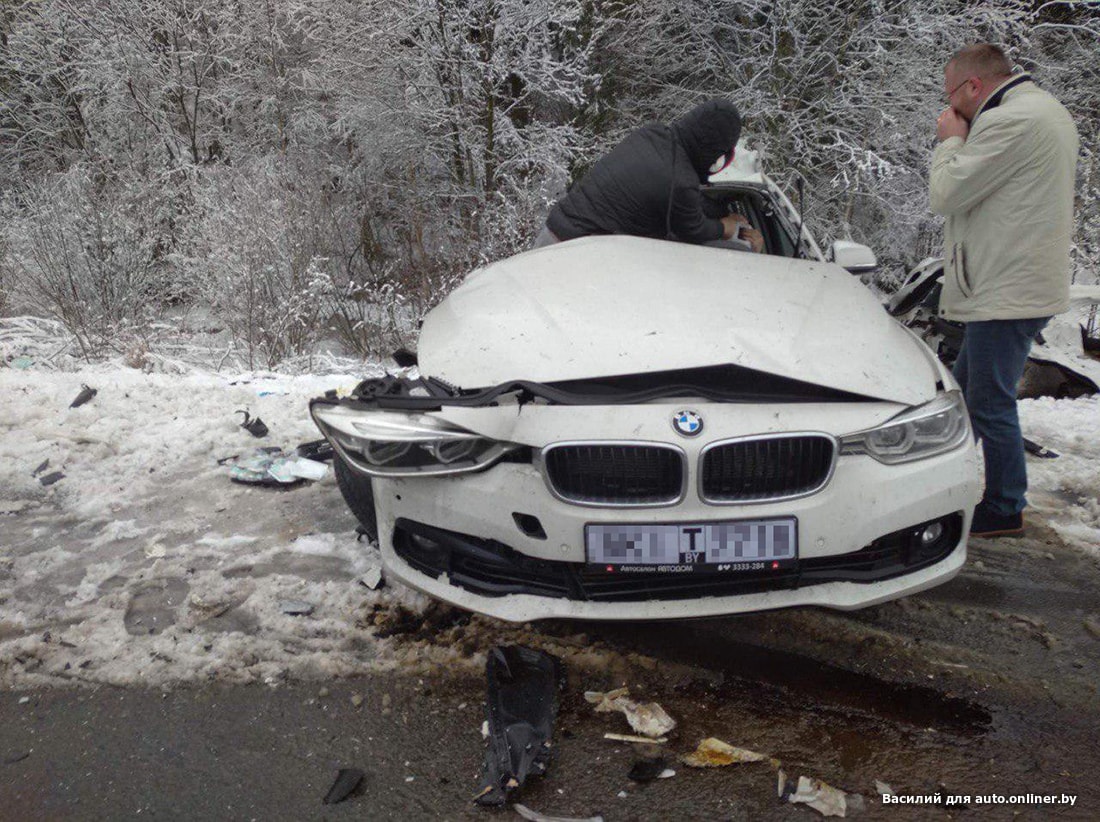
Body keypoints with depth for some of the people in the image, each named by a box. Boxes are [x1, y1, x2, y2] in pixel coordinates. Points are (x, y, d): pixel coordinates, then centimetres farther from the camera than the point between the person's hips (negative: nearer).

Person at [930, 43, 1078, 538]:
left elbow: (945, 194, -16)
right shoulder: (1047, 110, 16)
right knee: (965, 388, 20)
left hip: (1007, 291, -11)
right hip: (1021, 282, 11)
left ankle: (1004, 511, 10)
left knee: (991, 404, -1)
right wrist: (963, 140, 9)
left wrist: (951, 141, -3)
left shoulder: (1009, 121, -19)